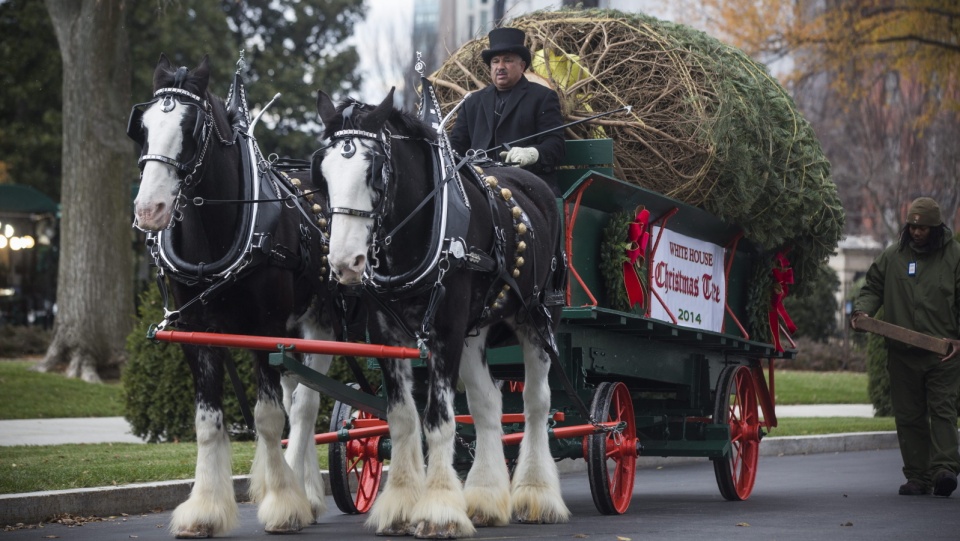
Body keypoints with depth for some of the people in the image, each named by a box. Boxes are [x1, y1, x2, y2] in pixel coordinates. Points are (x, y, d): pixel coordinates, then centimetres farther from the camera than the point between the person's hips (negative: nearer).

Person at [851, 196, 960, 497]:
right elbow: (872, 288, 18)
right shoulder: (892, 257, 10)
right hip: (902, 354, 3)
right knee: (909, 416, 4)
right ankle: (917, 476, 8)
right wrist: (862, 311, -3)